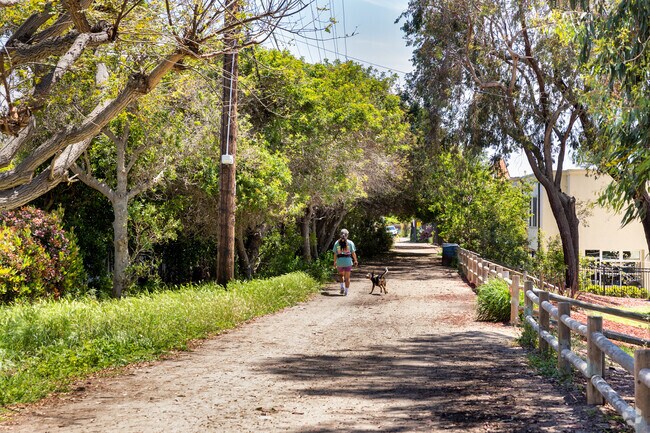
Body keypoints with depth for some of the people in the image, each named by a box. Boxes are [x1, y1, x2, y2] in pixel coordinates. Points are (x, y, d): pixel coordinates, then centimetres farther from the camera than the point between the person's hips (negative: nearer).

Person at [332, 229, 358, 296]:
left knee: (341, 275, 24)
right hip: (348, 261, -1)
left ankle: (342, 287, 5)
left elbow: (335, 254, 0)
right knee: (347, 277, 7)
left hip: (339, 261, 1)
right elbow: (353, 253, -3)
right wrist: (355, 261, 9)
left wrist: (334, 262, 8)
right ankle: (346, 292, 6)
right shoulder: (350, 242, -2)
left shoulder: (337, 243, 1)